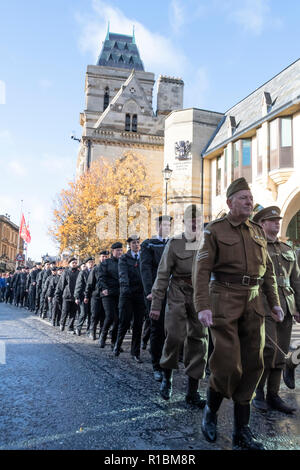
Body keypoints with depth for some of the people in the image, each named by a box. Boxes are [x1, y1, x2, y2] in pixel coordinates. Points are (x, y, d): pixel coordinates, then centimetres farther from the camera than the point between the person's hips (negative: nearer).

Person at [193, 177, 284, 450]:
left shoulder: (258, 232, 14)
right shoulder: (215, 231, -2)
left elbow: (268, 269, 18)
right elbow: (202, 270, -8)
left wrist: (275, 302, 12)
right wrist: (202, 306, -18)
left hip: (253, 302, 5)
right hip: (225, 299, -5)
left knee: (252, 364, 4)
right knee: (227, 362, -7)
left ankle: (242, 433, 17)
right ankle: (211, 412, 22)